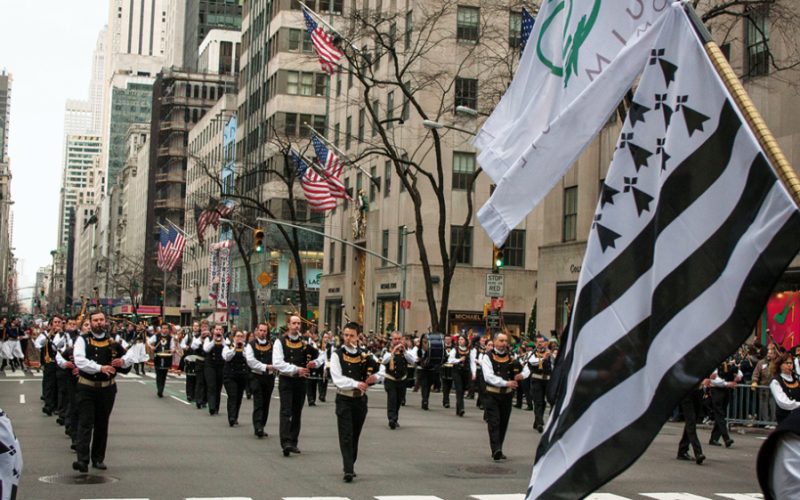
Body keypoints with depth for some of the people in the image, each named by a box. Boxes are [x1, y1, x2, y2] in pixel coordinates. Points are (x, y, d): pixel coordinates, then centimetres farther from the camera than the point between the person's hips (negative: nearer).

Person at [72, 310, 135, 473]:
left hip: (107, 388, 3)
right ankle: (82, 460, -15)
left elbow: (130, 358, 10)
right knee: (85, 423, -9)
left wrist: (123, 361, -15)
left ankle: (98, 459, 21)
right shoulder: (83, 340, -4)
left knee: (102, 424, 11)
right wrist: (100, 368, -31)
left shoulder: (114, 341, 5)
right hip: (86, 388, -3)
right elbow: (80, 361, -19)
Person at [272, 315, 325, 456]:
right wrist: (296, 369, -22)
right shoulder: (281, 342, -4)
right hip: (286, 381, -4)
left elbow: (322, 354, 14)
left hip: (300, 381, 4)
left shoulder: (305, 342, 6)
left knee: (297, 413, 10)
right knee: (286, 412, -12)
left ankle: (293, 442, 20)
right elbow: (278, 363, -15)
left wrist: (316, 362, -7)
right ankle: (286, 442, -19)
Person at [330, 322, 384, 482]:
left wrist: (376, 376, -9)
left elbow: (381, 368, 13)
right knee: (346, 436, -9)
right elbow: (338, 379, -16)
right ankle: (348, 470, -13)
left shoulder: (364, 354, 5)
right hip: (344, 400, -4)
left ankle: (350, 466, 26)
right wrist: (356, 384, -28)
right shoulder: (337, 355, -6)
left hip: (360, 399, 4)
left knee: (355, 435, 13)